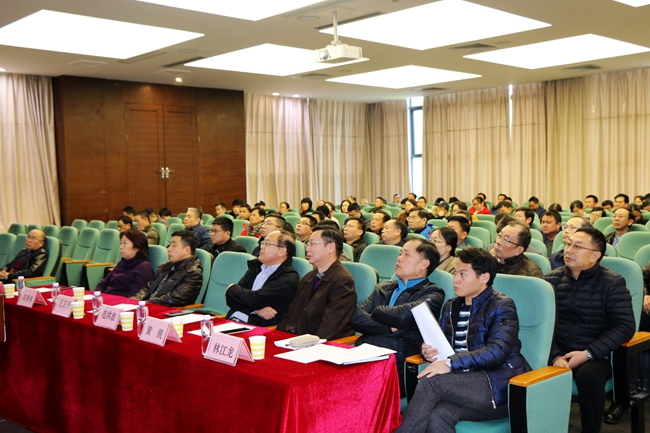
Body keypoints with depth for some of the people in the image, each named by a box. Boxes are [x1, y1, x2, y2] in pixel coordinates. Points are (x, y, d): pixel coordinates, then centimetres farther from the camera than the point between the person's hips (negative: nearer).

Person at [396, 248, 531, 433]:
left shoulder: (502, 306, -3)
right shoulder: (451, 306, 20)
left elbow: (498, 351, -18)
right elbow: (440, 344, 21)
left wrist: (450, 363, -26)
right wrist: (429, 351, -5)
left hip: (499, 387, -5)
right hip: (463, 384, 5)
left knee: (430, 381, -28)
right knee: (437, 415, -30)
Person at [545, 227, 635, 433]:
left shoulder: (612, 283, 0)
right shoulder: (552, 279, 8)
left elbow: (625, 326, -8)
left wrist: (588, 353, -15)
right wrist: (555, 355, -15)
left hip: (593, 356, -2)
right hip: (555, 353, 2)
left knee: (588, 374, -34)